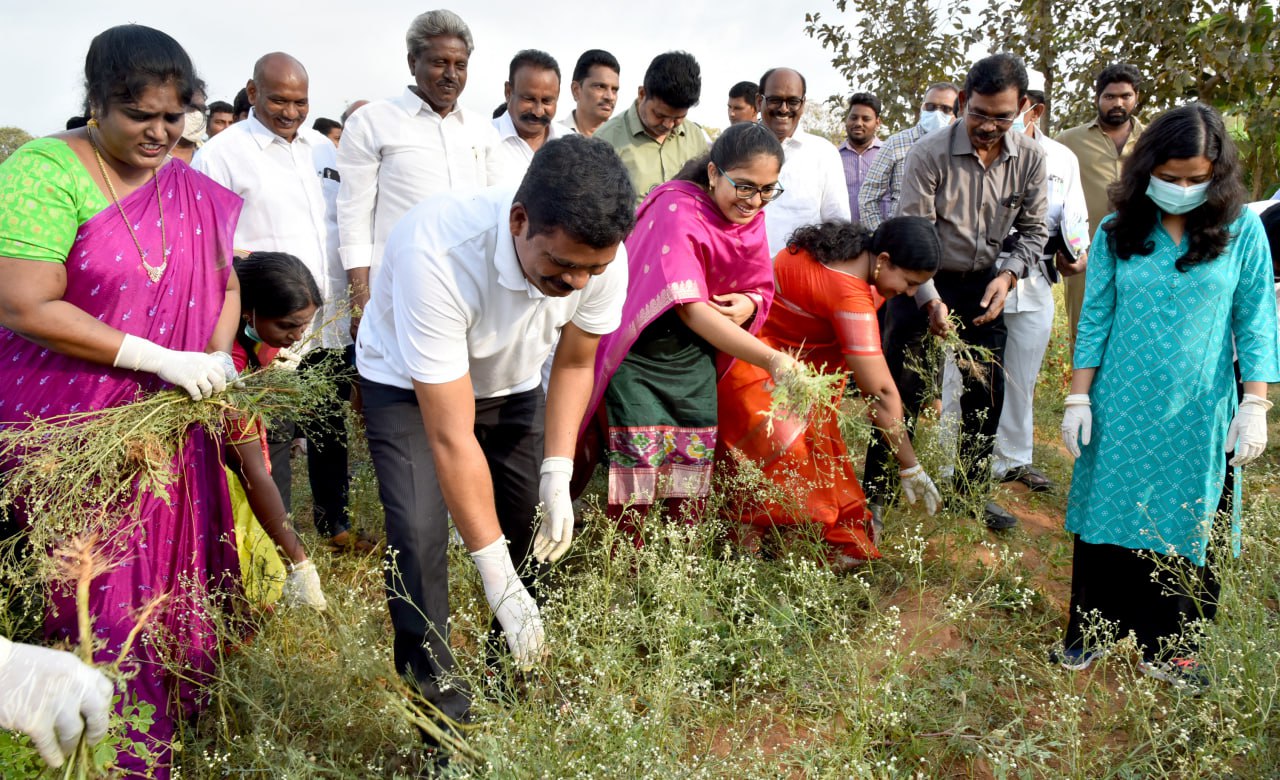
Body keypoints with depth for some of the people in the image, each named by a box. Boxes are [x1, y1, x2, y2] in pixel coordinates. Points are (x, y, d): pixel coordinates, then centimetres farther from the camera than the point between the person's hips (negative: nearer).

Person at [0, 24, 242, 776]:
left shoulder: (192, 191, 6)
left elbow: (225, 284, 12)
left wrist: (219, 357, -8)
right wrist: (159, 359, -22)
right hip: (69, 432, -5)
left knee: (164, 591, 14)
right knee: (96, 606, 3)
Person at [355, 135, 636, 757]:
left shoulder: (601, 257, -27)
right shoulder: (436, 254, -42)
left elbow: (574, 364, -6)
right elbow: (451, 437, -38)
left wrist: (557, 475, -16)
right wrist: (498, 580, -36)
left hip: (511, 382, 4)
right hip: (407, 384, -4)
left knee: (538, 533, -1)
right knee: (420, 532, -20)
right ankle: (441, 707, -3)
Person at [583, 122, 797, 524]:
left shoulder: (750, 218, 0)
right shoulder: (677, 211, -23)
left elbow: (760, 288, 12)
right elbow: (688, 307, -30)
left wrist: (749, 304, -16)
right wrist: (771, 358, -39)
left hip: (695, 359, 7)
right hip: (639, 358, -6)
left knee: (691, 489, 8)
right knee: (635, 492, -8)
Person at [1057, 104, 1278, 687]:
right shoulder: (1119, 231, 0)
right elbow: (1095, 319, 2)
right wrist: (1078, 399, 0)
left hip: (1197, 414, 0)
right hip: (1120, 407, 1)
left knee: (1185, 527, 9)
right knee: (1106, 516, 8)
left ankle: (1167, 644, 26)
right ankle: (1092, 628, 26)